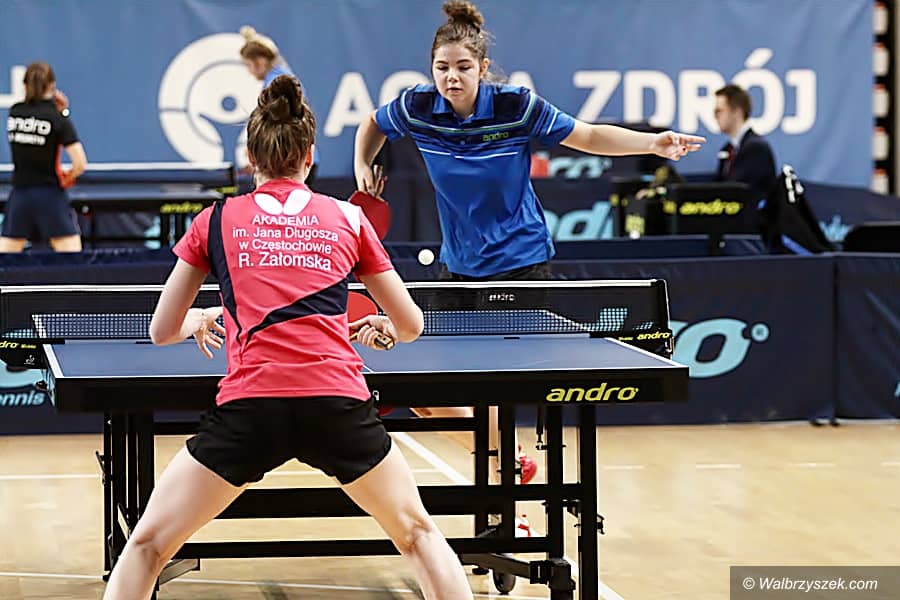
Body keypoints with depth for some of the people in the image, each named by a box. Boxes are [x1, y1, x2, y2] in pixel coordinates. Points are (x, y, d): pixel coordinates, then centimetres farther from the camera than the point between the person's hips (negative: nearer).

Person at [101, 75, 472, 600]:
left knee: (147, 546, 13)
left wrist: (199, 319, 41)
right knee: (417, 533, 22)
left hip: (248, 405, -1)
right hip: (339, 402, 1)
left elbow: (162, 331, 18)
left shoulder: (216, 221, 14)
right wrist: (382, 324, 45)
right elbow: (411, 325, 22)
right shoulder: (348, 219, 16)